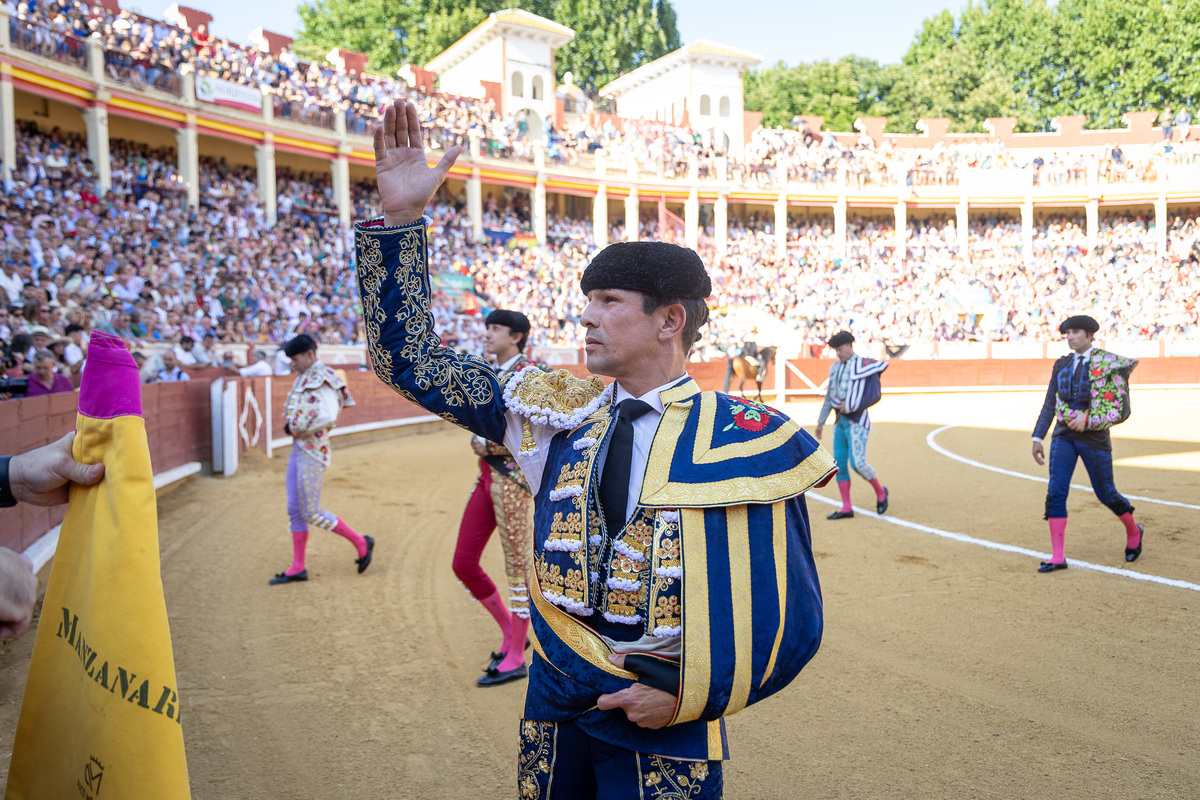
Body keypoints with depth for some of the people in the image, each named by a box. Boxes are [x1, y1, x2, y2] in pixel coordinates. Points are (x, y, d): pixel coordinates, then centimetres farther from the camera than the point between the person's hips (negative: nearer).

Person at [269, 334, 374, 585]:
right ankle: (297, 568, 18)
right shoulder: (303, 378, 13)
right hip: (298, 449, 9)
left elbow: (327, 417, -29)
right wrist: (290, 426, 1)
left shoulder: (322, 380, -15)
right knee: (294, 510, 10)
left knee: (312, 514, -5)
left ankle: (361, 543, 10)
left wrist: (296, 428, -16)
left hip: (313, 451, -9)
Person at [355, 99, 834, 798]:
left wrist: (687, 692, -14)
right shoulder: (557, 413, -2)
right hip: (553, 714, 4)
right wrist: (401, 218, -10)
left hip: (666, 738, -3)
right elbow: (410, 359, -1)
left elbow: (788, 616, -7)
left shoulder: (747, 440, -12)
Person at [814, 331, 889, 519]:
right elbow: (829, 397, 17)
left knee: (857, 463, -13)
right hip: (840, 421, 7)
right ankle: (846, 508, 11)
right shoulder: (835, 367, 11)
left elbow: (874, 395, -17)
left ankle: (880, 491, 14)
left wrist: (851, 406, -17)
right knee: (839, 464, 5)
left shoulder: (864, 365, -11)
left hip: (857, 422, -7)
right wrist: (821, 422, 17)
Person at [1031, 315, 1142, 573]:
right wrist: (1038, 438, 5)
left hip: (1094, 438, -4)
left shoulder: (1110, 365, -8)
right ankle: (1058, 557, -1)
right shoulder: (1061, 365, 7)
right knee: (1055, 492, -6)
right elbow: (1049, 405, 9)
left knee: (1105, 493, 8)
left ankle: (1134, 532, 39)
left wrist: (1088, 420, -21)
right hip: (1063, 436, 4)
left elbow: (1121, 411, -11)